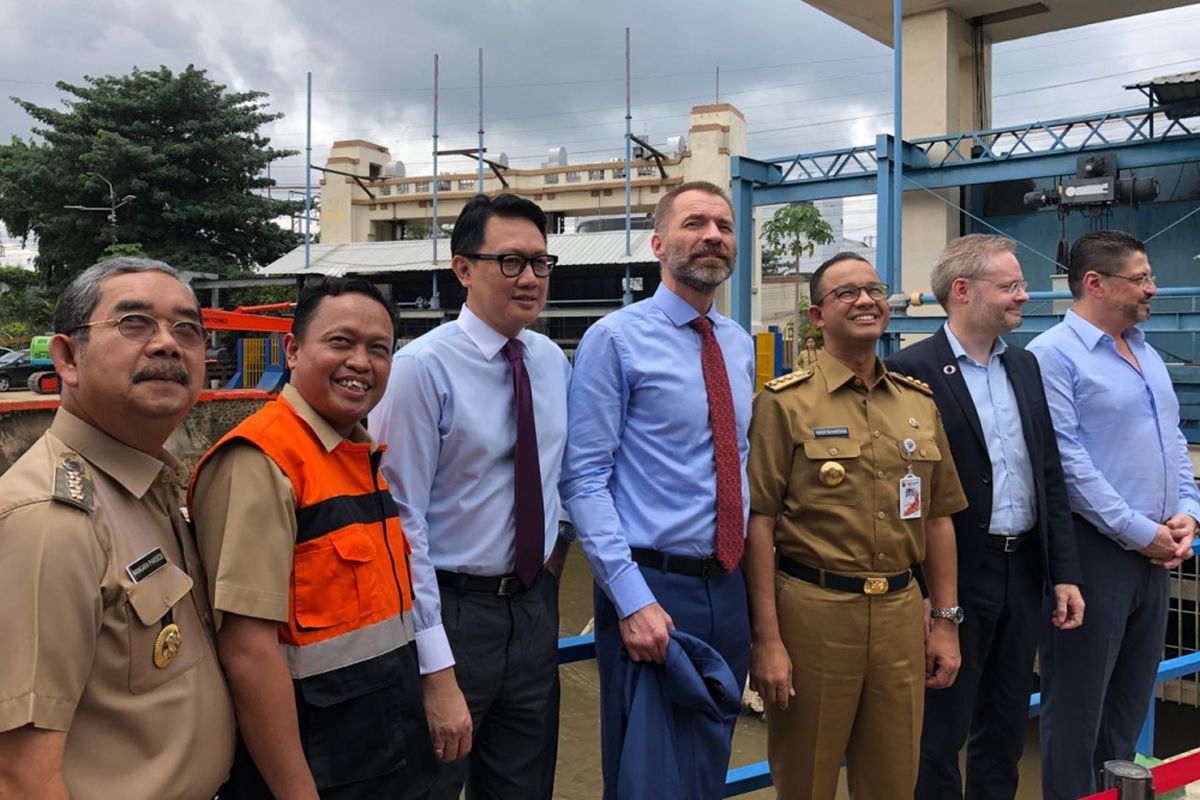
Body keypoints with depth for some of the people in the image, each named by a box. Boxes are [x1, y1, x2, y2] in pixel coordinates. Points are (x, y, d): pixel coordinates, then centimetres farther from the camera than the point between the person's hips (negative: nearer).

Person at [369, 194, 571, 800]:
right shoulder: (423, 368, -17)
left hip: (535, 607, 6)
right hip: (453, 611, -6)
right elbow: (402, 519, -19)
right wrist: (436, 669, -20)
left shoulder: (553, 361, 3)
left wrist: (557, 546, 9)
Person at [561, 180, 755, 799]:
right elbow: (585, 480, -15)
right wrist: (632, 599, -21)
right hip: (654, 587, -6)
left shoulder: (739, 345, 10)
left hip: (729, 587, 6)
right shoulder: (615, 340, -10)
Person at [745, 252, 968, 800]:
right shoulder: (785, 402, -6)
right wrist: (767, 640, -12)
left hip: (901, 611, 5)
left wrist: (946, 621, 11)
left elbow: (937, 517, 14)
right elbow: (758, 523, -9)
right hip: (812, 610, -4)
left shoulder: (919, 401, 10)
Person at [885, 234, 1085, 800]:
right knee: (940, 737, 7)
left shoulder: (1026, 367, 10)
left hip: (1024, 572, 7)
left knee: (1005, 733, 18)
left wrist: (1065, 573, 8)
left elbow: (1050, 477, 11)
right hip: (955, 578, -6)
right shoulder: (912, 370, -12)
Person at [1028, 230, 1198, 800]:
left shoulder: (1148, 355, 15)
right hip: (1094, 551, -8)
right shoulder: (1053, 355, -12)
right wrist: (1139, 533, -15)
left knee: (1131, 697, 17)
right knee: (1077, 702, 4)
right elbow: (1067, 461, -18)